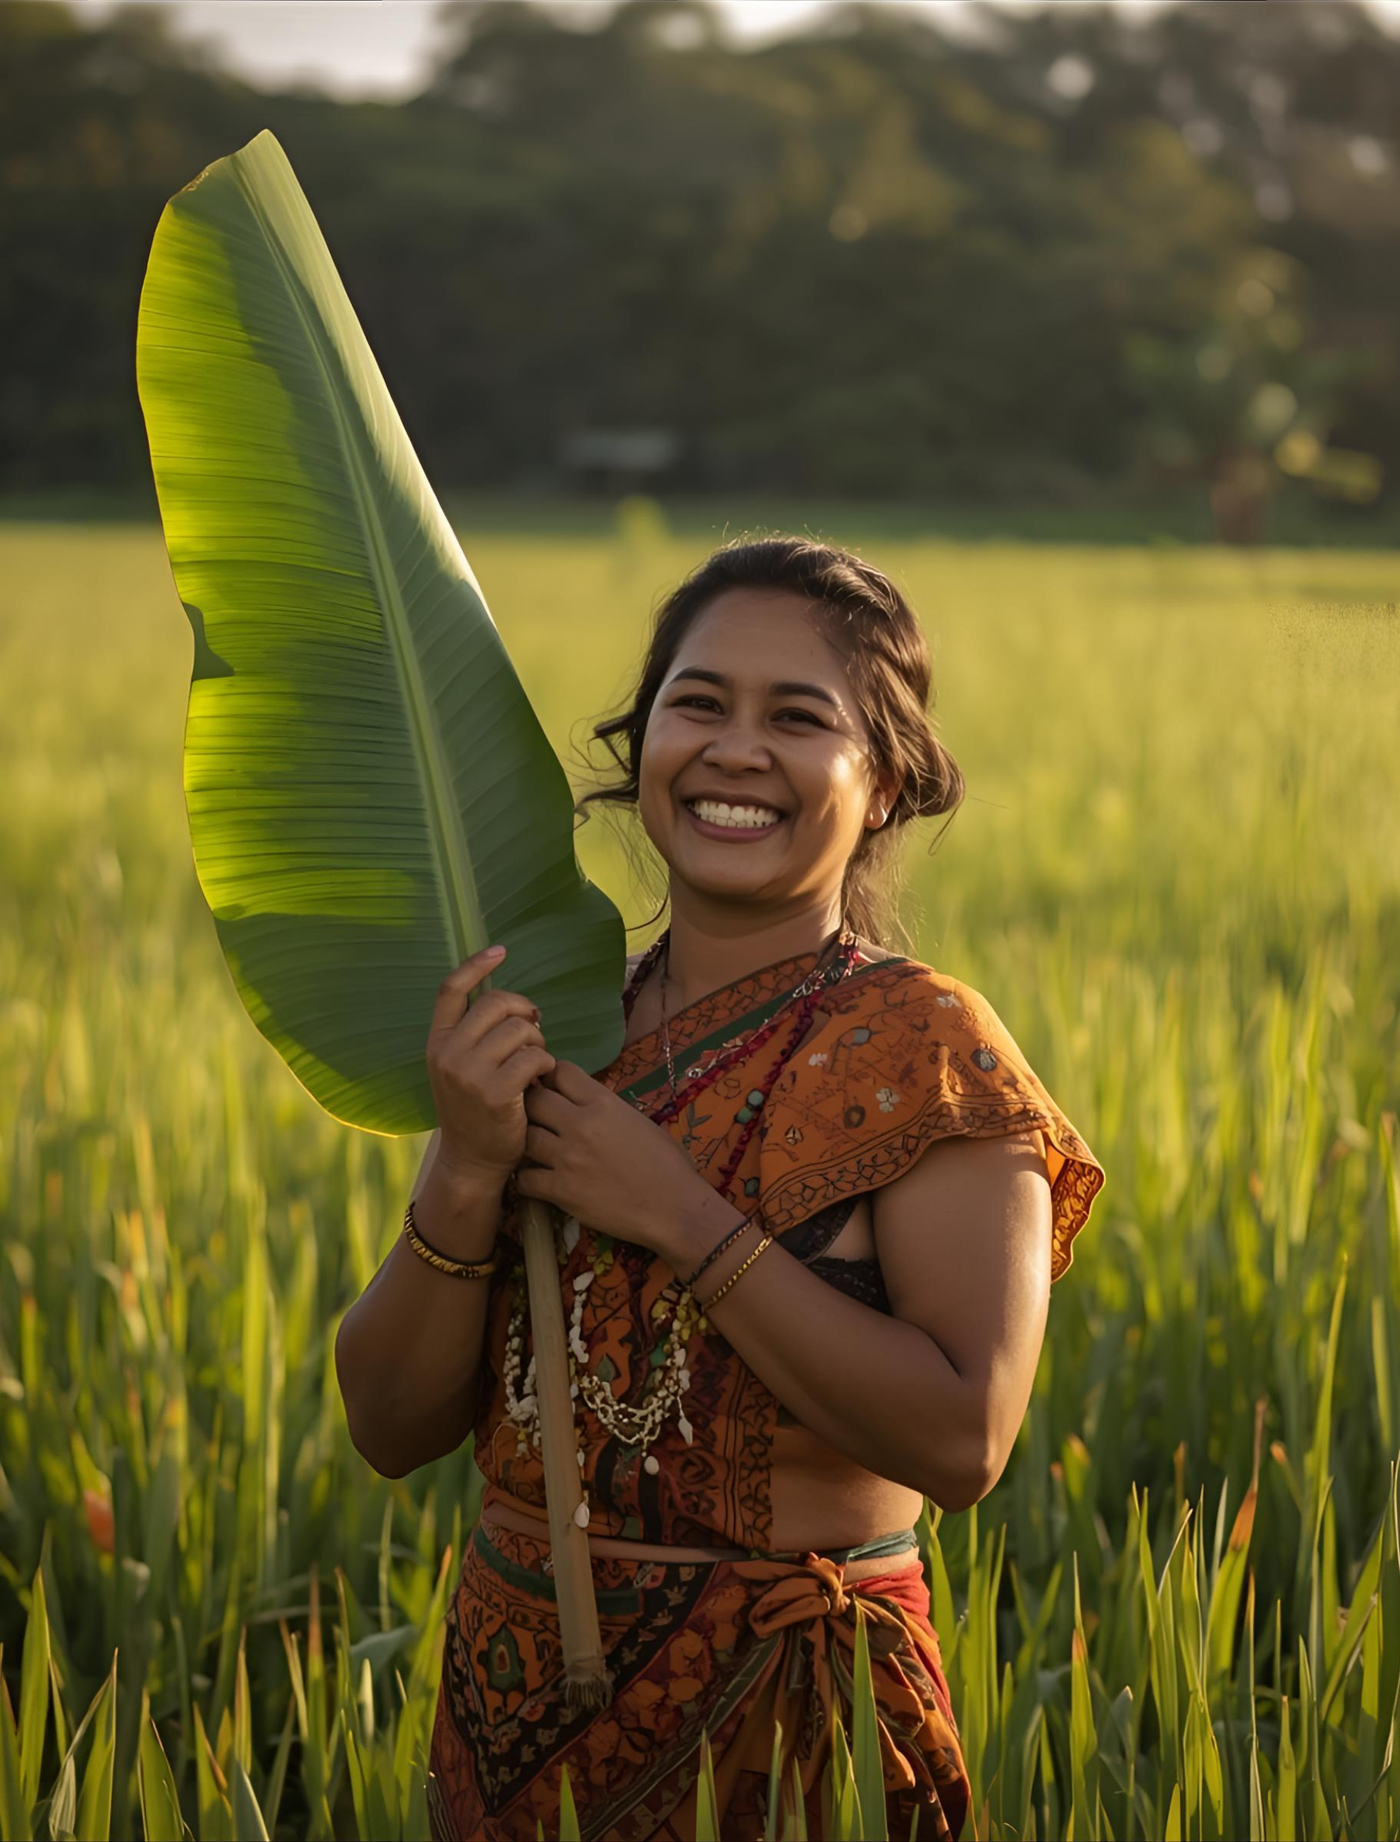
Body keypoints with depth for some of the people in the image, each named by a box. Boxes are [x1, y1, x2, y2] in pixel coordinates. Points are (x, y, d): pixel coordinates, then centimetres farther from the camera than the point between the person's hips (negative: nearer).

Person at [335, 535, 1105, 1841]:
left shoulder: (922, 1048, -12)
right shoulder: (546, 1030, 2)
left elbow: (965, 1437, -24)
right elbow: (392, 1428, -1)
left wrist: (680, 1215, -23)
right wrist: (465, 1178, -18)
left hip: (776, 1723, -5)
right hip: (516, 1683, 5)